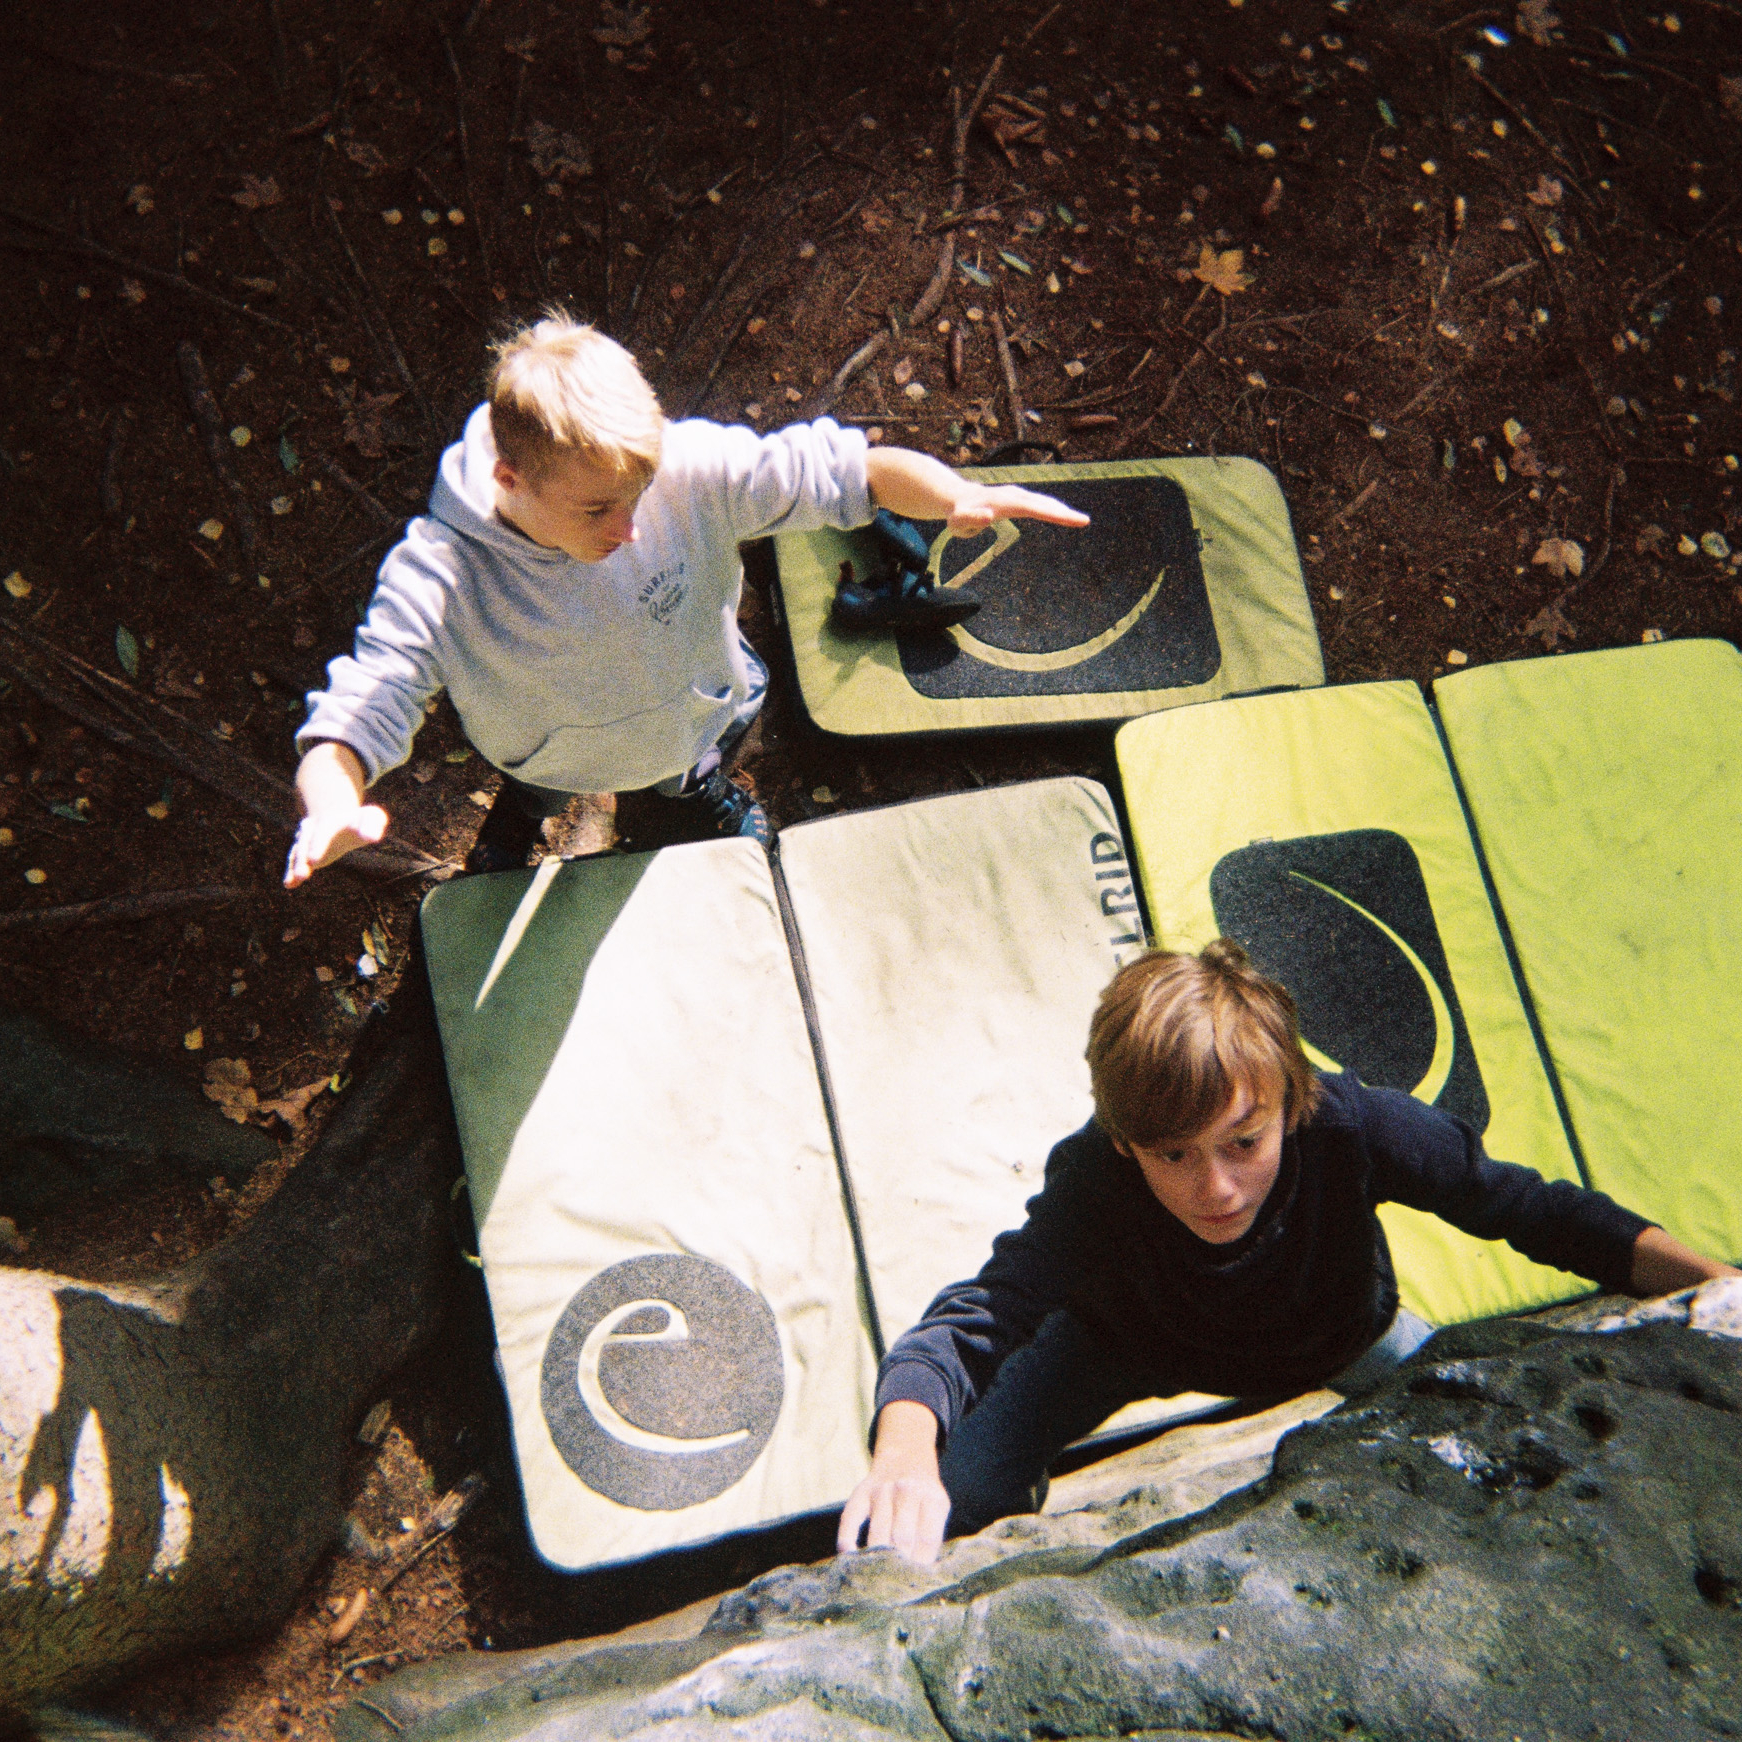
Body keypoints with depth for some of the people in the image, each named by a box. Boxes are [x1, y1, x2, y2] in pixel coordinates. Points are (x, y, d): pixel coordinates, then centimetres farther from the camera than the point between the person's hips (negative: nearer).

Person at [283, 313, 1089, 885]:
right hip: (554, 759, -1)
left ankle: (702, 781, 74)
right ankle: (518, 816, 72)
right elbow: (351, 719, -47)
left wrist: (958, 496, -56)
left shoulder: (688, 468, -42)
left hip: (693, 712, 1)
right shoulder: (435, 583, -44)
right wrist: (334, 810, -71)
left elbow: (840, 467, -37)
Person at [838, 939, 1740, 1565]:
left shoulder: (1351, 1129, -39)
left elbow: (1535, 1211, -27)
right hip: (1136, 1345, -1)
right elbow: (965, 1326, -48)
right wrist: (903, 1453, -70)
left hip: (1335, 1345, 2)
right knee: (954, 1495, -16)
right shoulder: (1092, 1183, -42)